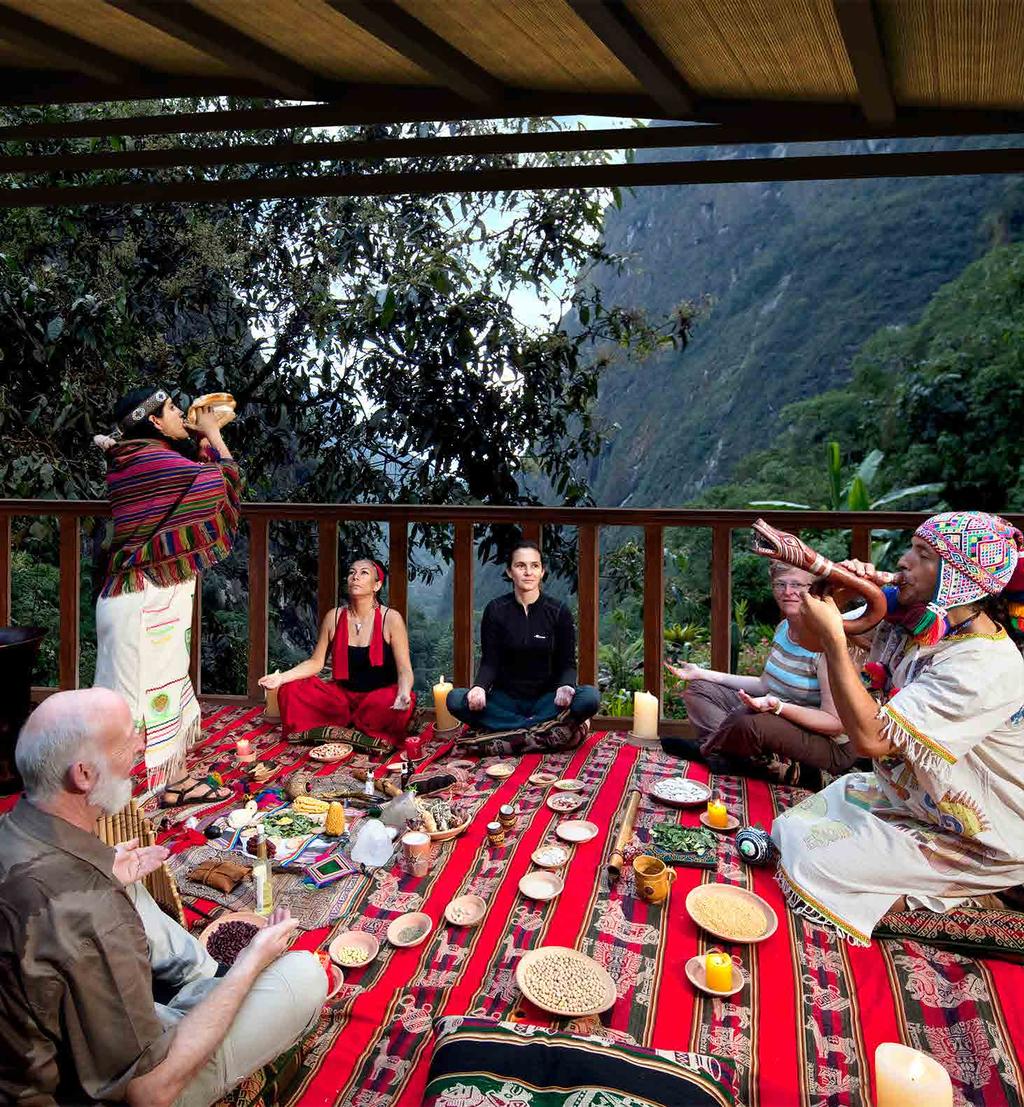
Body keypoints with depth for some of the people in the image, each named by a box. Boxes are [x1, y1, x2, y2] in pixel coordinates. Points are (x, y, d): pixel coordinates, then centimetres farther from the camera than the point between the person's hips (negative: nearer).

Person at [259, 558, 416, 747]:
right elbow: (316, 662, 6)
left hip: (379, 696, -3)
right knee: (291, 691, -15)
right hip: (342, 694, 3)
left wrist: (404, 693, -34)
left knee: (404, 704, -35)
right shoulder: (334, 617, 0)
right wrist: (282, 677, -11)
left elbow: (404, 669, -12)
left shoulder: (390, 618, -10)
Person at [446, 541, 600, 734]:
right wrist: (479, 687, -24)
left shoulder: (559, 612, -2)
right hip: (505, 699, 1)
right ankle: (541, 725, -25)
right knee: (455, 699, -28)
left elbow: (567, 663, 0)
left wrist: (566, 686, -24)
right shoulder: (495, 610, -1)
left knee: (590, 697, -30)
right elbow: (489, 662, -2)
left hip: (545, 700, 0)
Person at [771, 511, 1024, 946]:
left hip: (974, 842, -8)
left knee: (809, 864, -14)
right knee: (788, 833, 3)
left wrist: (833, 638, -34)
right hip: (902, 793, 8)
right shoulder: (912, 620, -6)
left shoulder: (987, 667, -30)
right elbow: (814, 633, 2)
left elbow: (872, 737, -35)